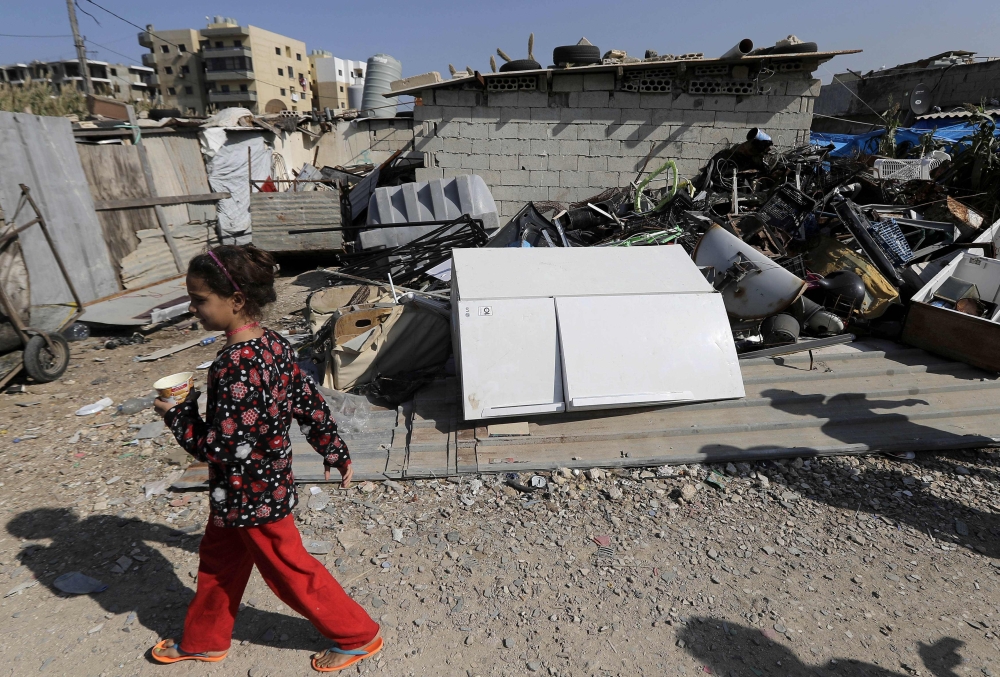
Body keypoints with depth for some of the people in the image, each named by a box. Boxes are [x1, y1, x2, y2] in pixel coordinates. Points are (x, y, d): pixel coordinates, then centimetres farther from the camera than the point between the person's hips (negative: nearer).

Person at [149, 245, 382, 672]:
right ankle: (203, 641, 51)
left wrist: (175, 414, -13)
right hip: (265, 482, 9)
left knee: (290, 571, 10)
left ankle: (358, 636, 28)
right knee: (217, 561, 27)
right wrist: (335, 452, 12)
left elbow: (220, 447, -28)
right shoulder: (274, 344, -4)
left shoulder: (235, 366, -31)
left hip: (250, 496, -9)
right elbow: (310, 403, 3)